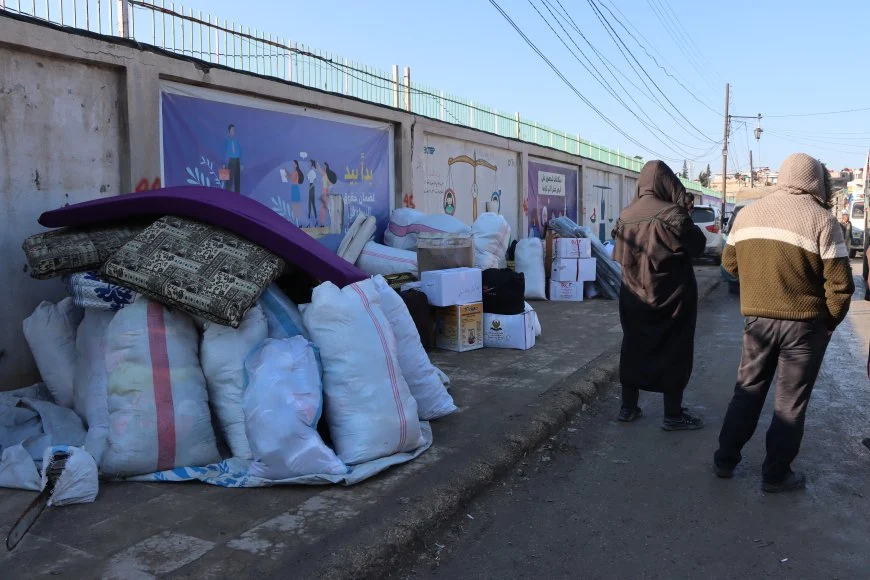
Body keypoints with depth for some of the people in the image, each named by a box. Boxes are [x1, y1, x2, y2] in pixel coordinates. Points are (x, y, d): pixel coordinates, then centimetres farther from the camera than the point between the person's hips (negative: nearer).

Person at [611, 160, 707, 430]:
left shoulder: (625, 216, 1)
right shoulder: (672, 214, -17)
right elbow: (698, 246, -5)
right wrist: (686, 216, 8)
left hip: (634, 295, 5)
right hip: (671, 297, -5)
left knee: (634, 348, 13)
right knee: (674, 352, 6)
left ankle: (628, 407, 20)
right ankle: (673, 415, 12)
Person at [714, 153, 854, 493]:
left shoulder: (747, 214, 5)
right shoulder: (821, 220, -11)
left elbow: (730, 263, 15)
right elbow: (839, 283, -12)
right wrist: (830, 321, 3)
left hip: (757, 318, 4)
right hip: (804, 324, -4)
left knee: (748, 390, 17)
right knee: (791, 400, 8)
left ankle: (725, 460, 23)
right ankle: (776, 474, 17)